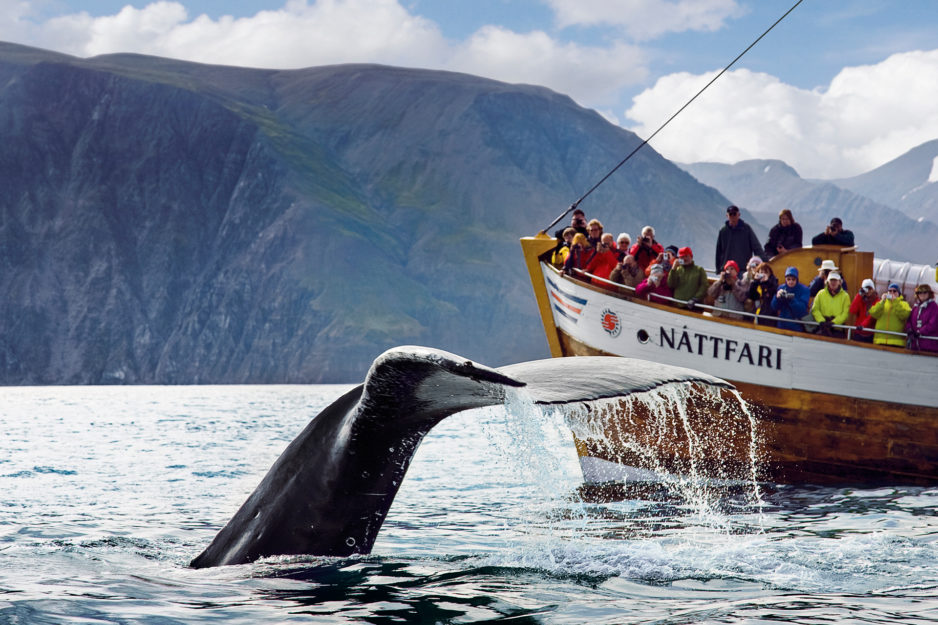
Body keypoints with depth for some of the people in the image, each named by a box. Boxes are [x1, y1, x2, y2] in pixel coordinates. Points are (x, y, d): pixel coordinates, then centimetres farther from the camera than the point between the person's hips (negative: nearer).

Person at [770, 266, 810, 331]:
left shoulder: (804, 289, -8)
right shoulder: (781, 288, 2)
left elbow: (803, 308, -19)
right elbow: (774, 307, -3)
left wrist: (791, 300, -33)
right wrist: (777, 297, -22)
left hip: (798, 326, -3)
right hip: (783, 325, 3)